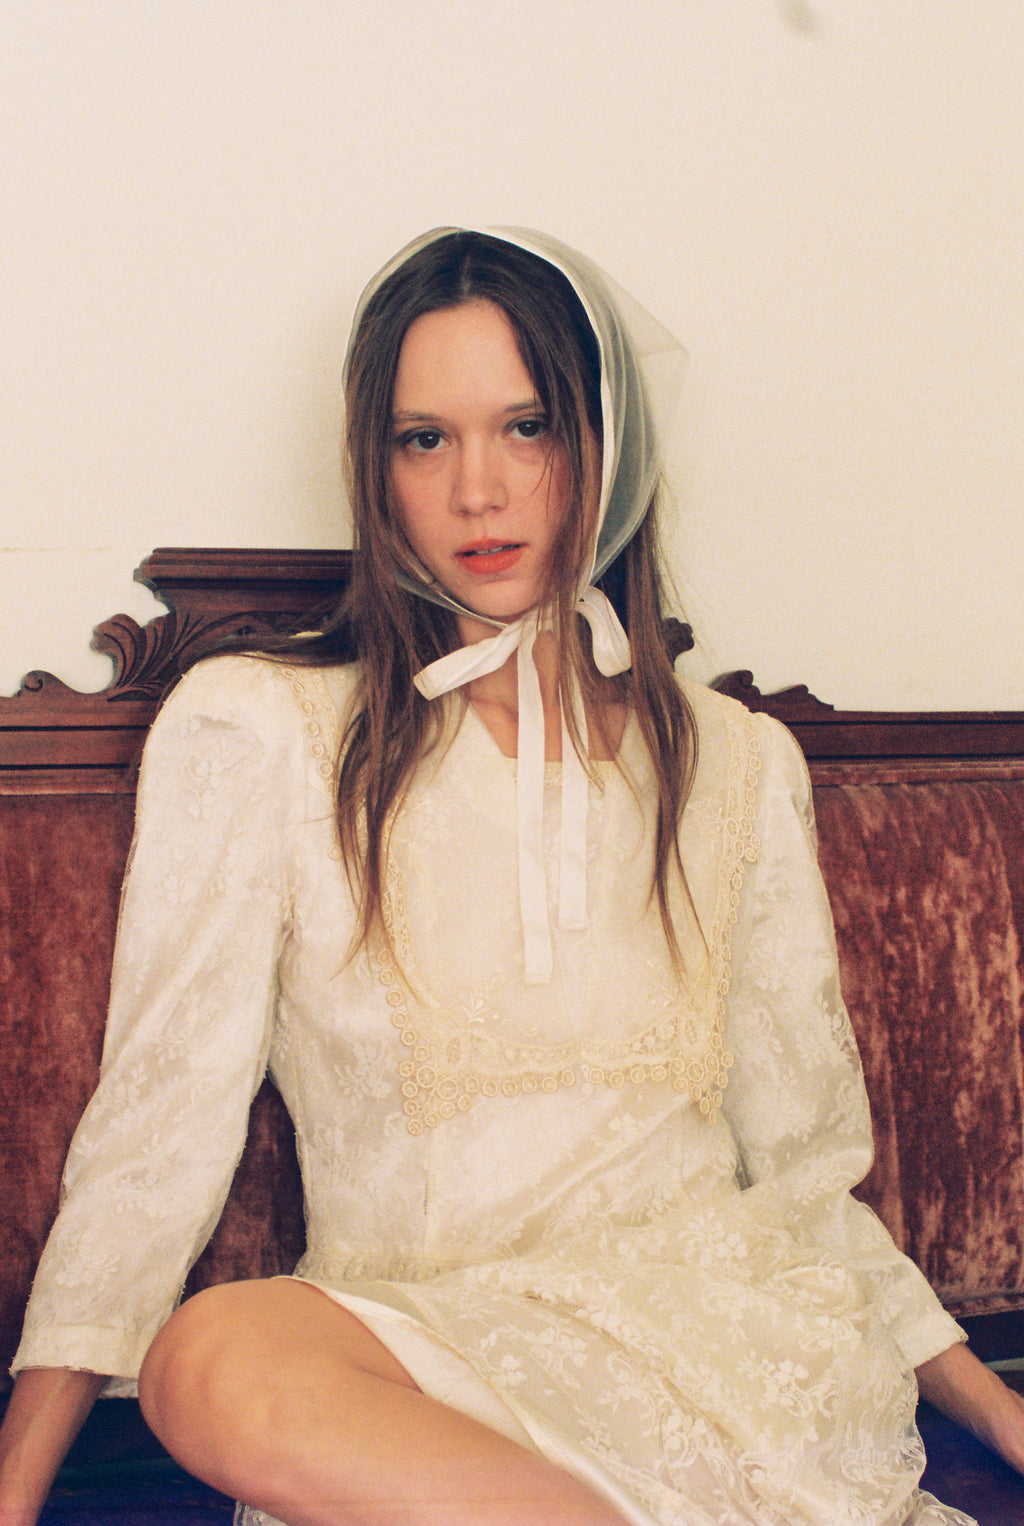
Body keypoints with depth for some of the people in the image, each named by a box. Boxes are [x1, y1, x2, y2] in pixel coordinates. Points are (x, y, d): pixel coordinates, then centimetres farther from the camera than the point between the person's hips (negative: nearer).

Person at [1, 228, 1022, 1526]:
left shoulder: (738, 766, 11)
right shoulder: (250, 733, 1)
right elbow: (161, 1120, -3)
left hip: (717, 1335, 1)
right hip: (417, 1353, 0)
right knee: (217, 1361, -34)